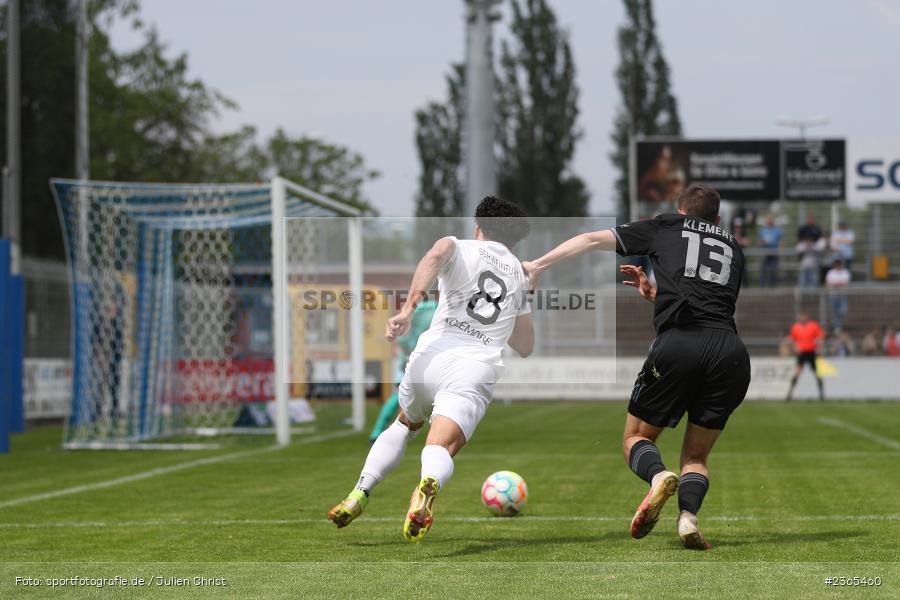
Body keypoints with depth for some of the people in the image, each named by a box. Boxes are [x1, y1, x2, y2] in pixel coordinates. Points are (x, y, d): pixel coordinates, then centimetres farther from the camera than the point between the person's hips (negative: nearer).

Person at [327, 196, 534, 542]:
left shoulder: (460, 247, 15)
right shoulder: (519, 276, 26)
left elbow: (436, 256, -13)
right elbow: (526, 346, 32)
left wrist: (408, 308, -22)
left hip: (432, 355, 0)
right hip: (478, 368, 0)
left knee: (405, 425, 28)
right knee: (441, 447, -15)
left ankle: (360, 494, 16)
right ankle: (429, 485, -52)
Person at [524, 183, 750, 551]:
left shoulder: (666, 228, 21)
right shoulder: (733, 248, 29)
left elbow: (593, 240, 22)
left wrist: (537, 266, 31)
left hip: (678, 345, -3)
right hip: (731, 351, 3)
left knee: (635, 438, 15)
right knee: (696, 455, 16)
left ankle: (658, 476, -20)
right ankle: (688, 515, -15)